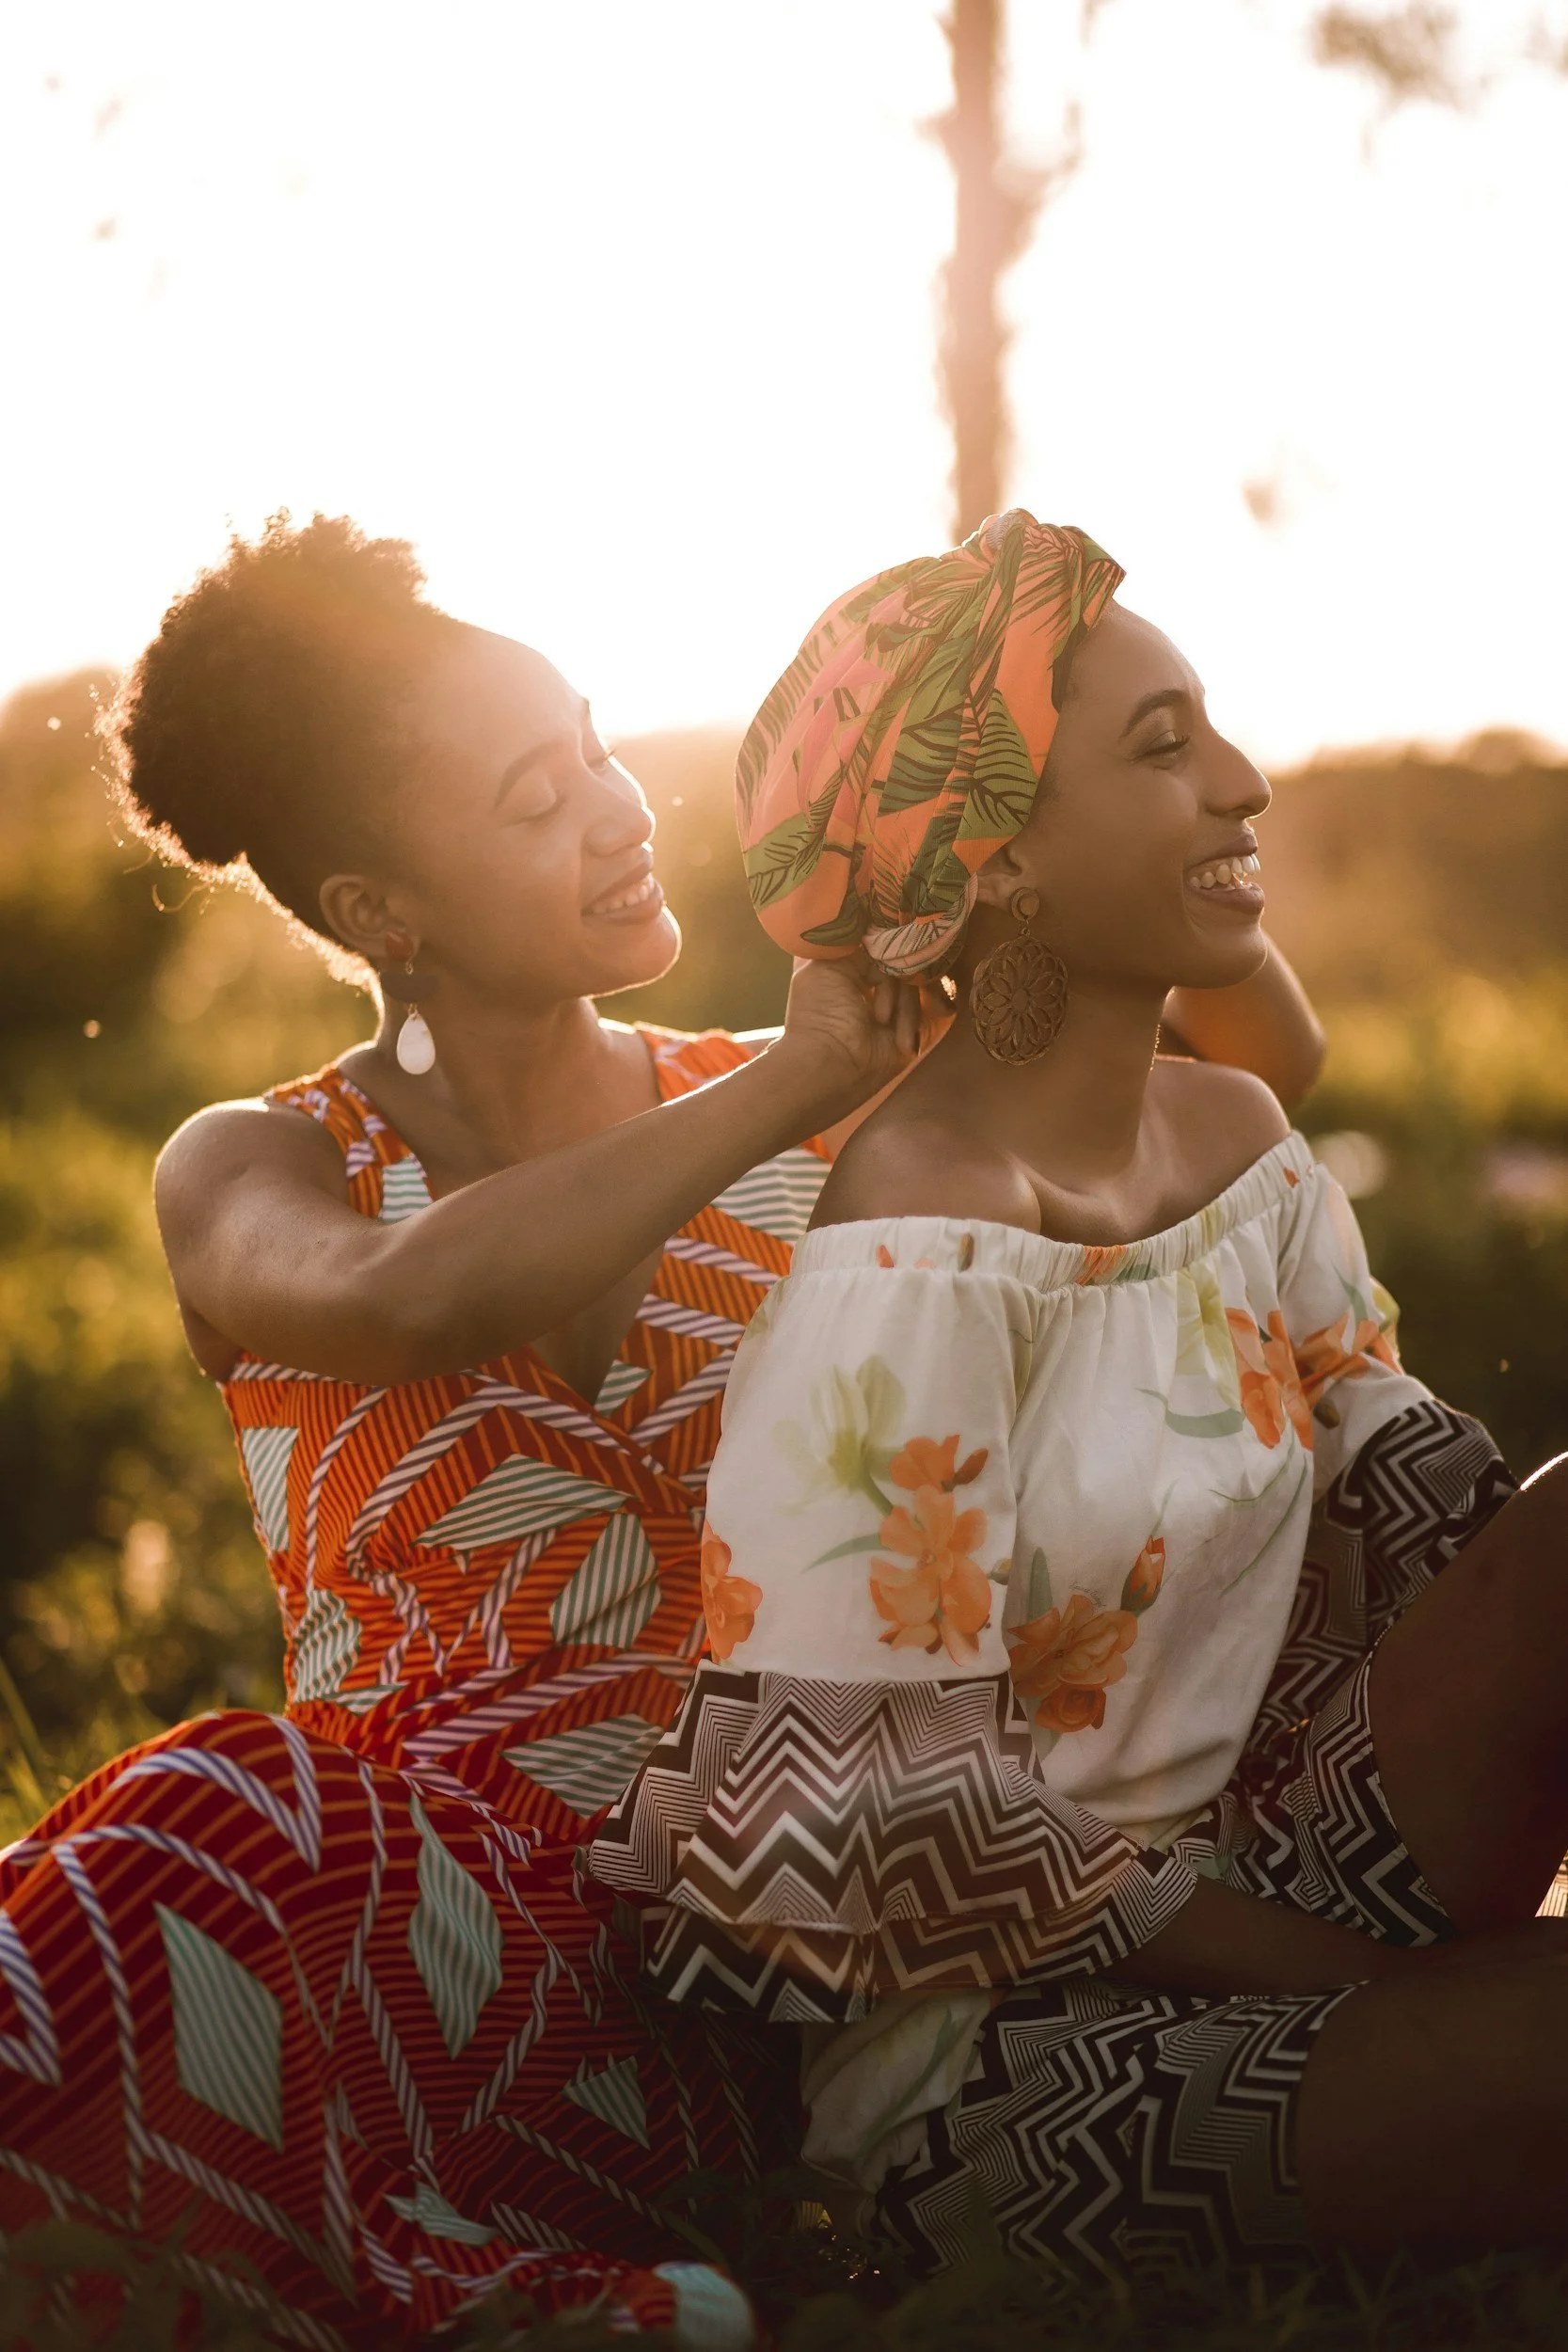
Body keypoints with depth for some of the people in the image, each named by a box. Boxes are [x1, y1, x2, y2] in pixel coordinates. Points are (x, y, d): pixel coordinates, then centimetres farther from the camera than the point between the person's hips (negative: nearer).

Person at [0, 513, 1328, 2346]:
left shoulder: (808, 1118, 7)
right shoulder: (248, 1176, 2)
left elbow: (1258, 1058, 8)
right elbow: (416, 1303, -24)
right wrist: (792, 1090, -18)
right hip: (403, 1886, 0)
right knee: (193, 1858, -32)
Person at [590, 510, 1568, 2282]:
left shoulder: (1238, 1140, 5)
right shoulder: (914, 1264, -19)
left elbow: (1413, 1500, 5)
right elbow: (898, 1823, -19)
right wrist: (1375, 1991, -15)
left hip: (1241, 1889, 7)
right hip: (981, 2030, -7)